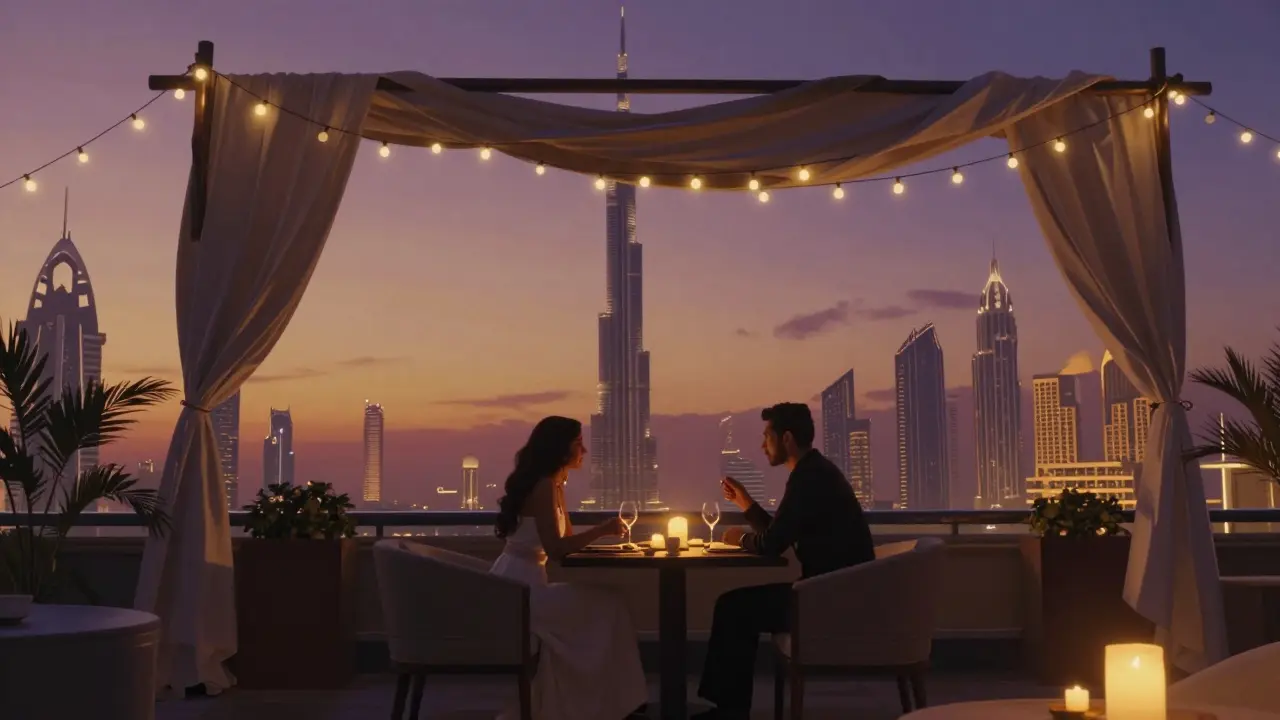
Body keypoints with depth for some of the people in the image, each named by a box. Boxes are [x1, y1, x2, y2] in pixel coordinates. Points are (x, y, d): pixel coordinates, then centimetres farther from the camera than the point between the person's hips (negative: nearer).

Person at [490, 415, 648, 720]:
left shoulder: (553, 484, 15)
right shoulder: (544, 486, -16)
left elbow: (567, 537, 19)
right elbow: (555, 548, -23)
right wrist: (602, 530, -17)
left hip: (518, 584, 10)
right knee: (607, 608, -10)